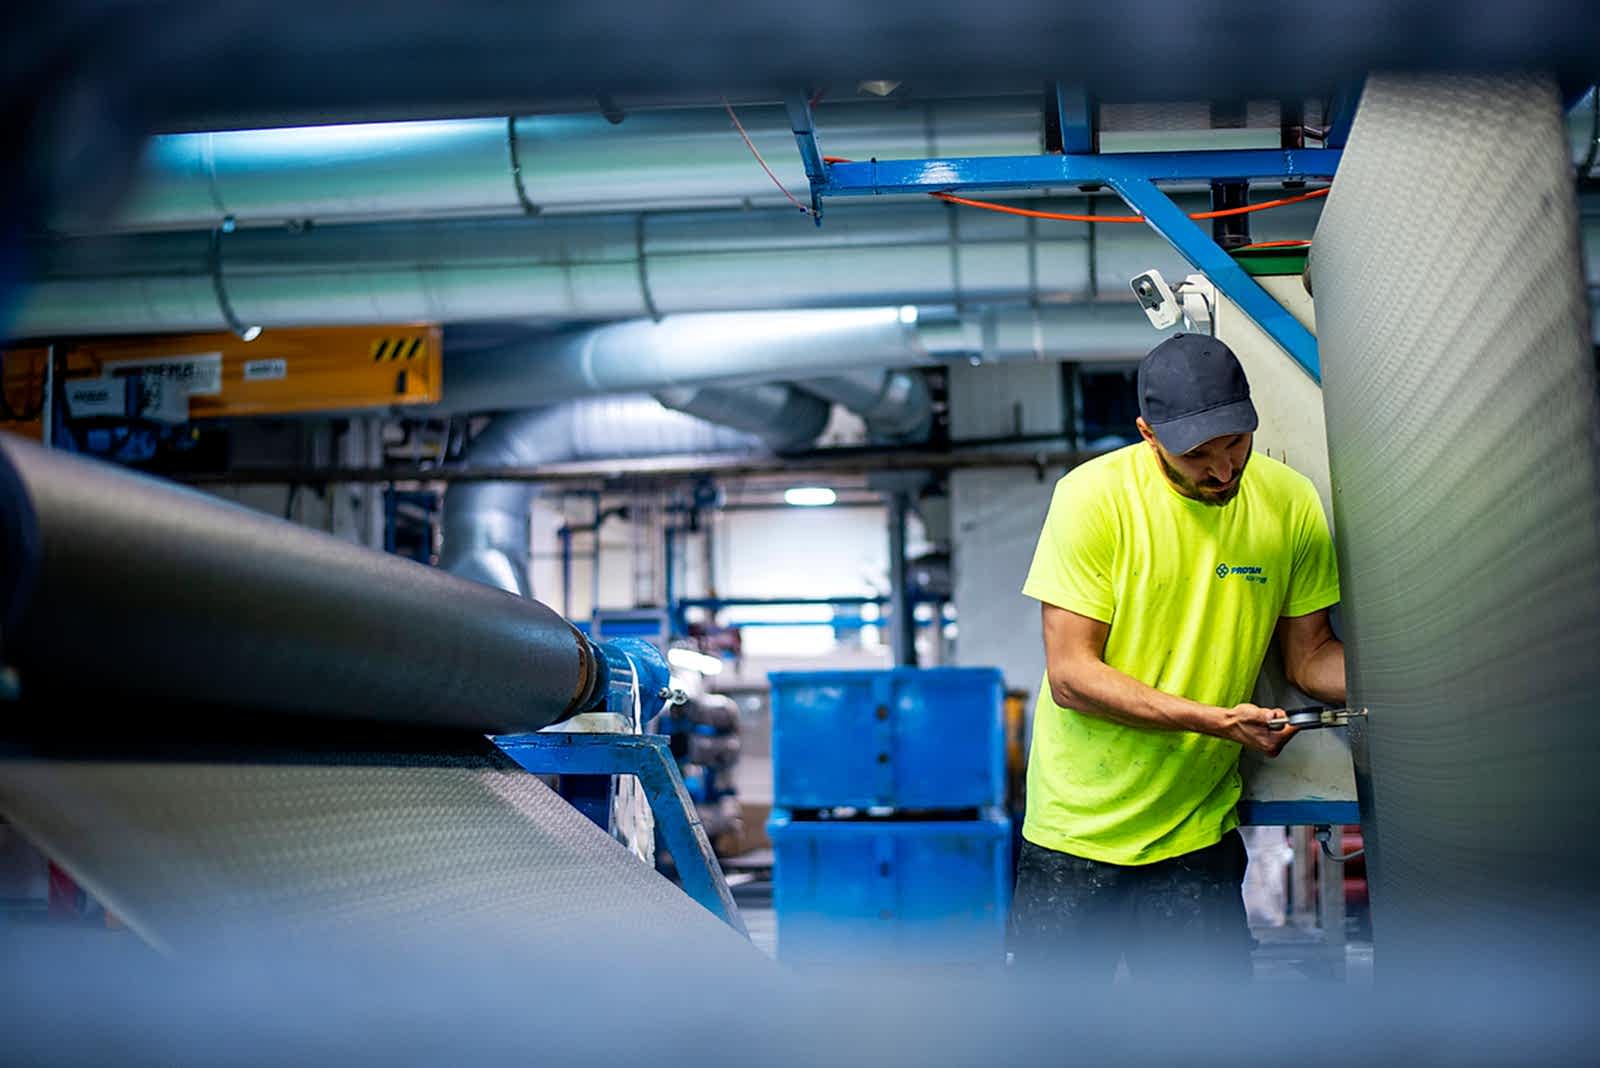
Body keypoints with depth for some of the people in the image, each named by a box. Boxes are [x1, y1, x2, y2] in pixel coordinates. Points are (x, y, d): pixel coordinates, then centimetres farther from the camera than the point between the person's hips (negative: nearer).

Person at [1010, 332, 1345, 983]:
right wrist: (1217, 721, -24)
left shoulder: (1290, 503, -2)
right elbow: (1070, 676, -16)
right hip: (1079, 826, -2)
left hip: (1198, 835, 3)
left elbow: (1308, 655, 8)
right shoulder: (1094, 496, -14)